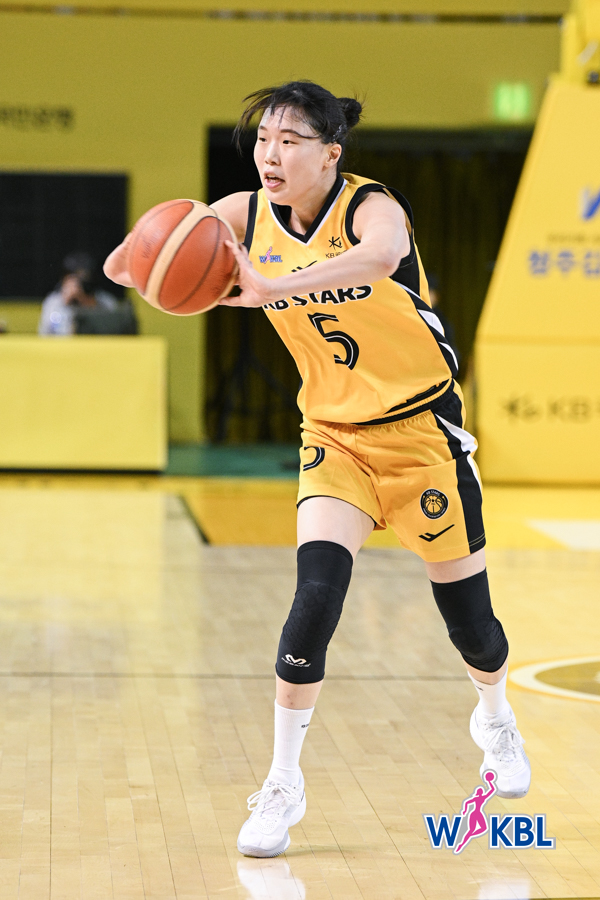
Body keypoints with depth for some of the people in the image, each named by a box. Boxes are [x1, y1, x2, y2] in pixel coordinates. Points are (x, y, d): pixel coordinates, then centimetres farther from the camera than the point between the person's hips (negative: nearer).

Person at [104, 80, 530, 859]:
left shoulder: (371, 206, -22)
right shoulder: (248, 215, -6)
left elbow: (383, 253, -46)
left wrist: (275, 287, -61)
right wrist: (137, 257, -41)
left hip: (421, 428, -3)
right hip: (334, 435, 3)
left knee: (466, 613, 8)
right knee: (317, 591, -19)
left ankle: (497, 719, 42)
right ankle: (283, 787, -8)